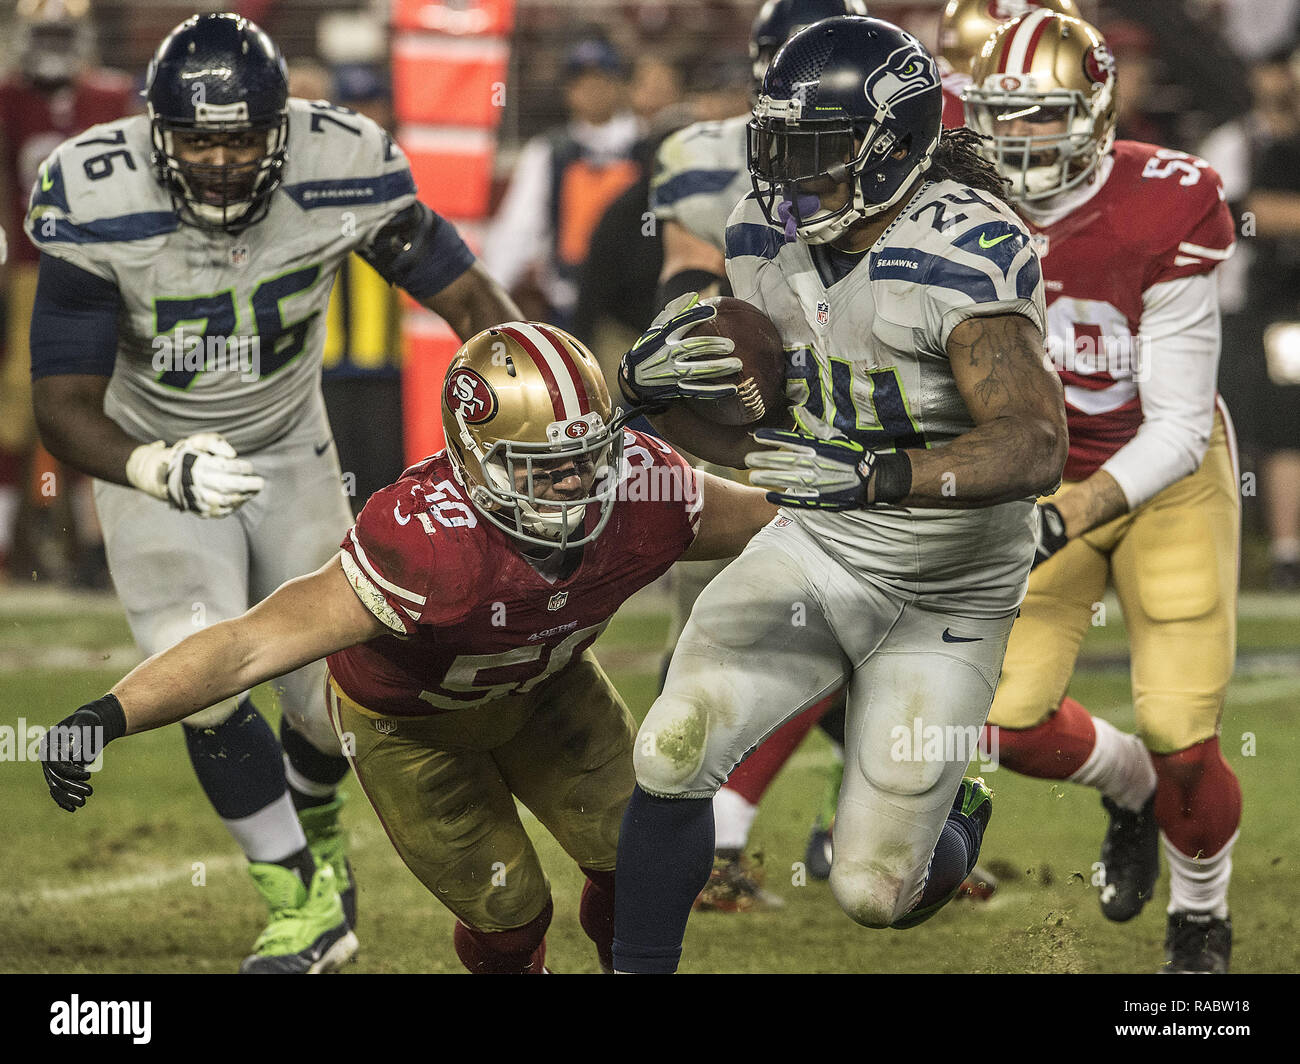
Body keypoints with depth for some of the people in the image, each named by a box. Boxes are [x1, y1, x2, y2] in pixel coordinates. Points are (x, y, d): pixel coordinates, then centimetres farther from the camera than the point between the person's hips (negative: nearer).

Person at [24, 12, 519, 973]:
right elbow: (65, 408, -29)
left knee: (331, 693, 5)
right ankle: (306, 900, 2)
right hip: (153, 459, -2)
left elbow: (466, 295, -13)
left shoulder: (341, 178, -26)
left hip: (288, 452, 2)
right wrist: (161, 470, -49)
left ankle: (317, 830, 42)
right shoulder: (98, 210, -31)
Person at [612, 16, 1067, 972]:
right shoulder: (770, 235, -5)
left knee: (874, 895, 0)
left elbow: (1034, 445, -36)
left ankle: (952, 821, 36)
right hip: (814, 551, 5)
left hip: (945, 597, -5)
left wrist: (872, 476, -51)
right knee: (672, 753, -19)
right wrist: (652, 370, -20)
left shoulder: (961, 253, -27)